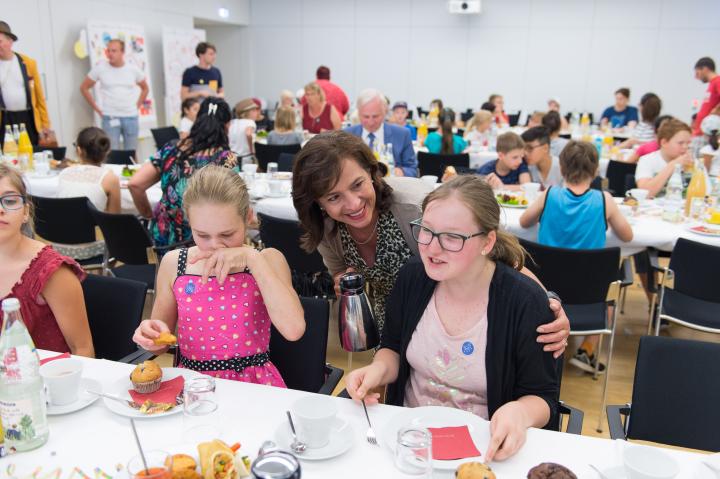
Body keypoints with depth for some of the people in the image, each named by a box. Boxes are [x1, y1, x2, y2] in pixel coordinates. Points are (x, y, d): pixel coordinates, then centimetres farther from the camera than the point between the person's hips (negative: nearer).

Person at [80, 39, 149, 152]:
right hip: (110, 118, -2)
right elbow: (84, 88, 8)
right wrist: (97, 109, 3)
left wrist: (137, 106, 9)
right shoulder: (100, 68, -2)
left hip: (131, 117, 2)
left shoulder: (133, 69, 3)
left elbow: (145, 88, 19)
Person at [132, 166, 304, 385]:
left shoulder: (267, 260, -5)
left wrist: (253, 258, -20)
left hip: (253, 384, -2)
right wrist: (152, 334, -11)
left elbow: (294, 330, -20)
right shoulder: (174, 264, 1)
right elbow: (163, 336, 12)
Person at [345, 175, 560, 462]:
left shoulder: (525, 301, -15)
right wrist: (378, 370, -10)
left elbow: (543, 398, -6)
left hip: (484, 447, -1)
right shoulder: (412, 278, -3)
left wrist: (521, 413, -27)